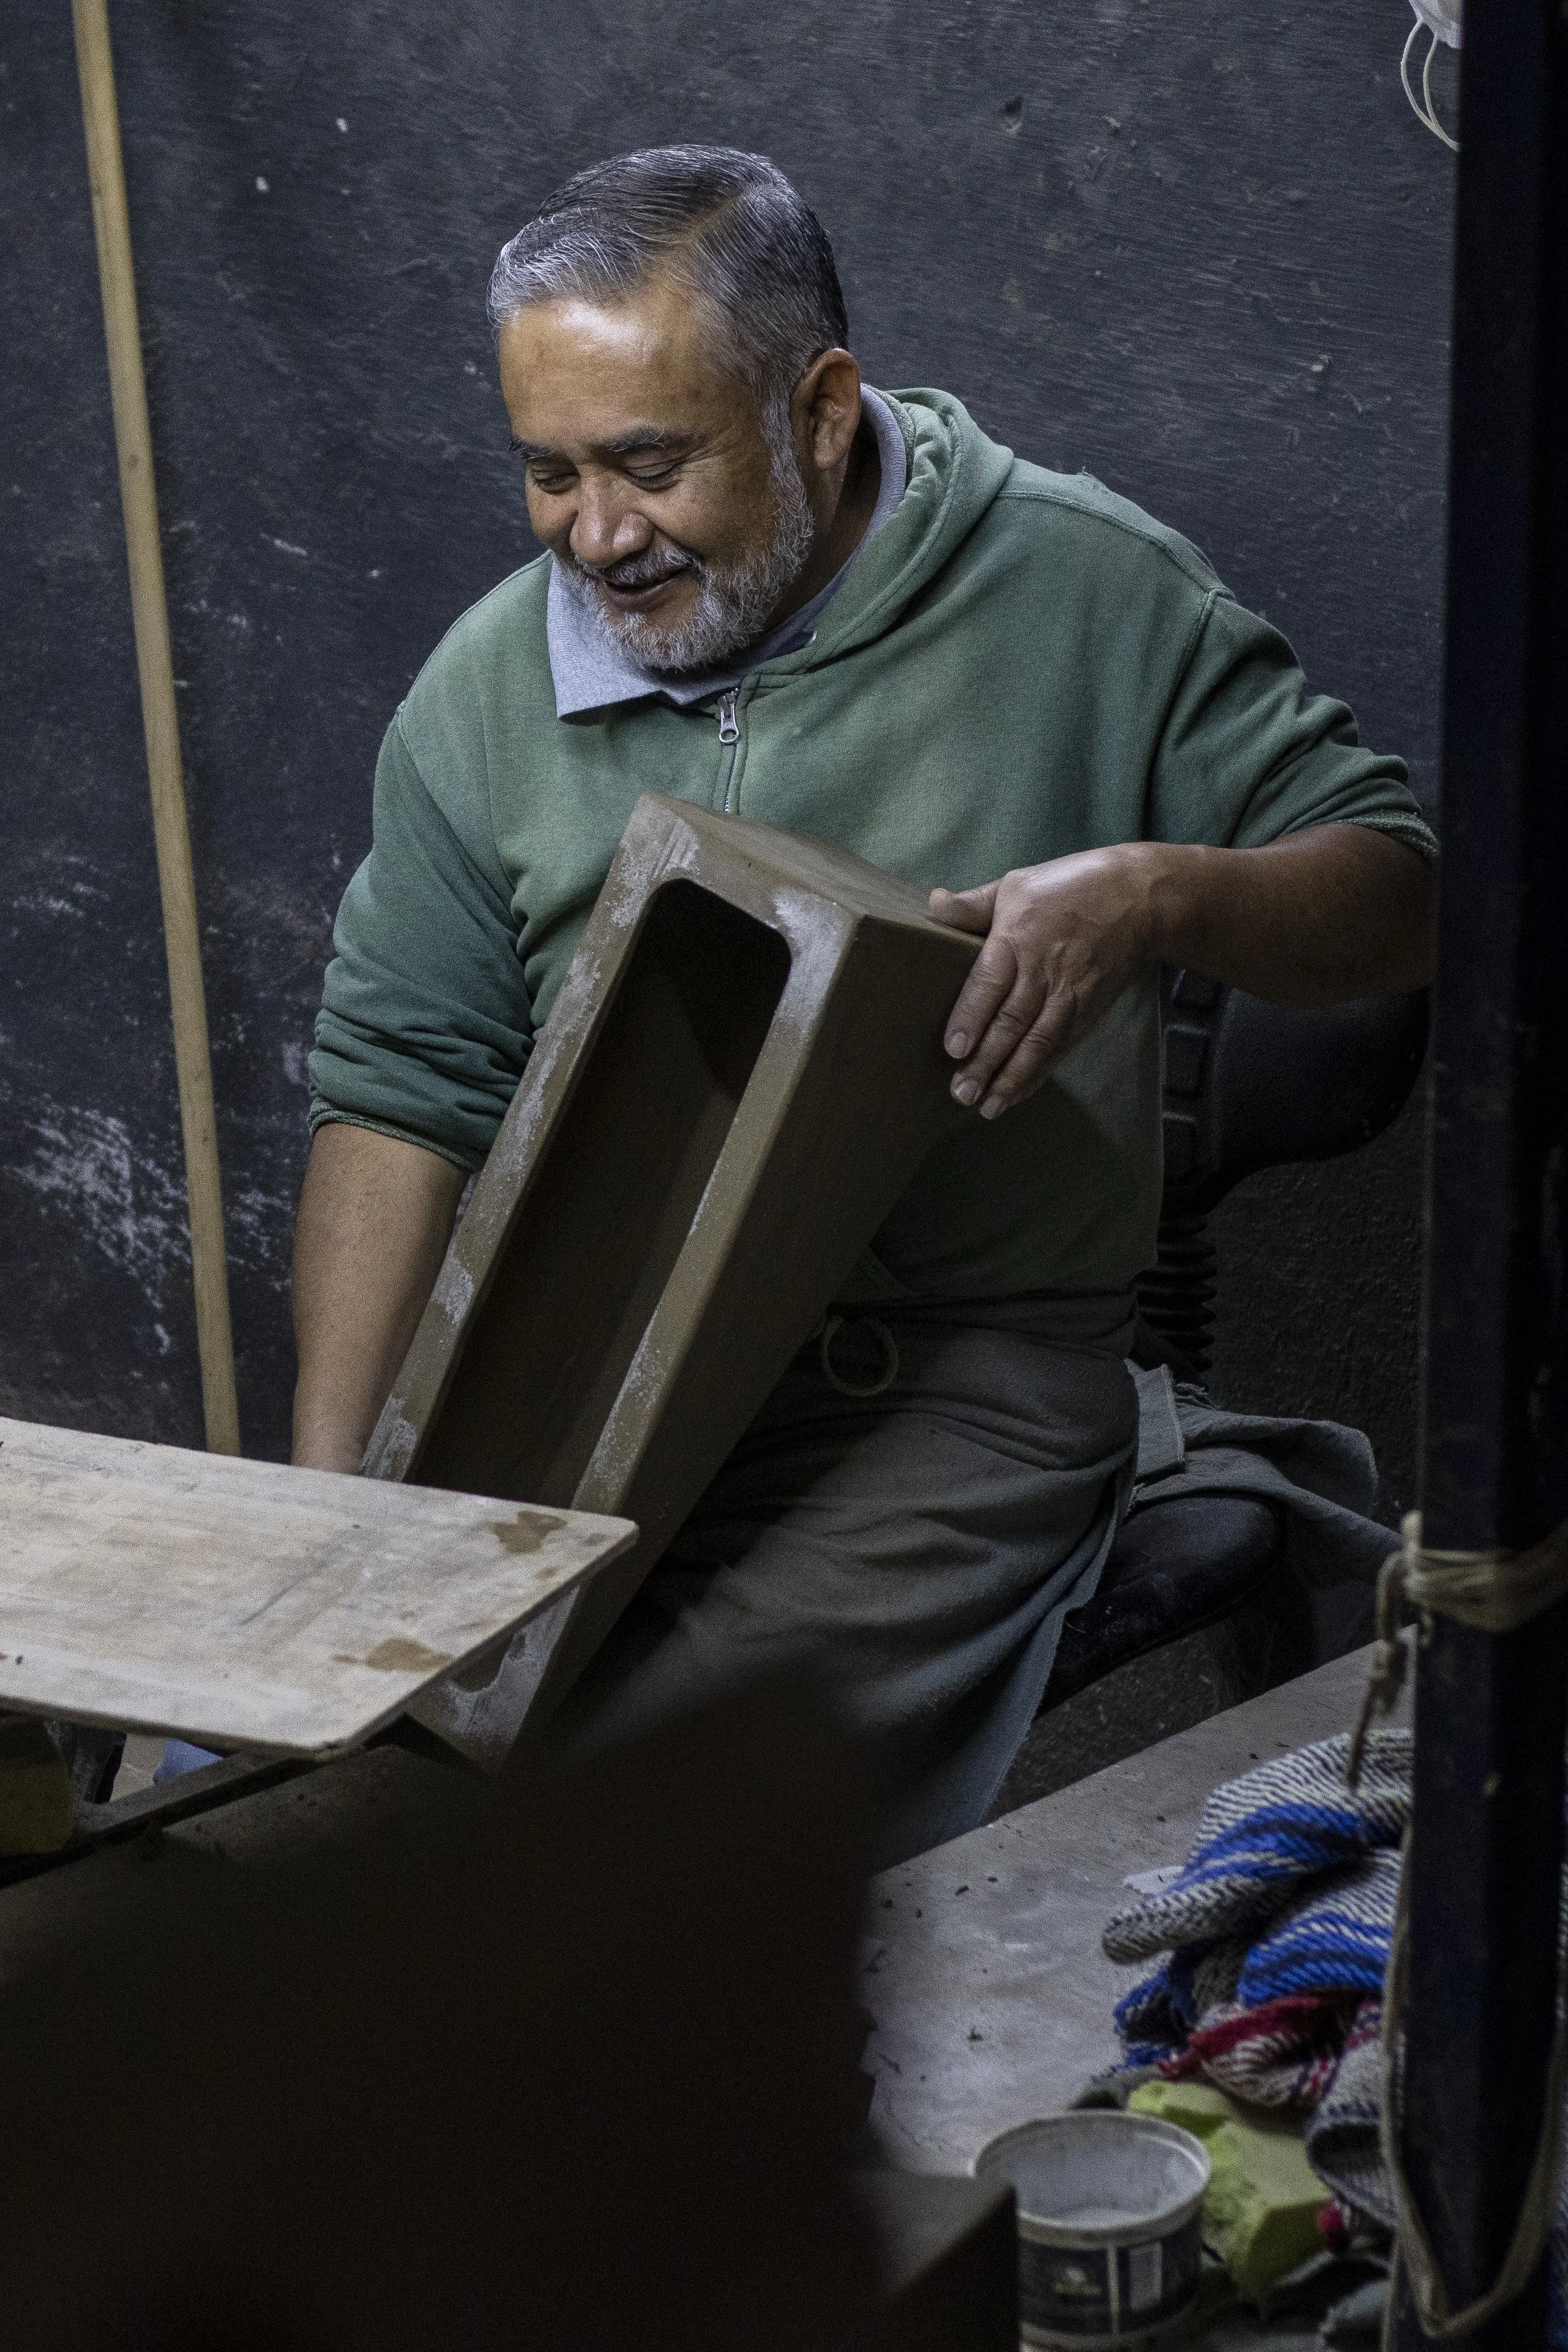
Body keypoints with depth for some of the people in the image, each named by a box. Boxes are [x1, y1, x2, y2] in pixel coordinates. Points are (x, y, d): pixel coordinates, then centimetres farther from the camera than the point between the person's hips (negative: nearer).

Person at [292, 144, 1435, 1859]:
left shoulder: (1090, 597, -3)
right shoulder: (485, 687, 7)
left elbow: (1397, 895, -1)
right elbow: (400, 1095, 8)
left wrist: (1158, 895, -23)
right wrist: (326, 1498, -2)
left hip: (957, 1384, -4)